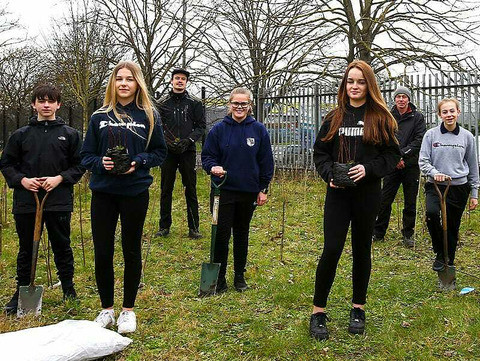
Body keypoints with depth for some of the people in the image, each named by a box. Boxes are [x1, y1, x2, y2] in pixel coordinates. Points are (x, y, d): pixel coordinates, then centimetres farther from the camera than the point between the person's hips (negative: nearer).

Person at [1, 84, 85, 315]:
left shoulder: (70, 134, 3)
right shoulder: (21, 135, 5)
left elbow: (79, 165, 4)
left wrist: (60, 178, -11)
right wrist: (22, 180, -8)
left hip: (59, 201, -1)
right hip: (26, 201, 1)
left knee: (62, 247, 10)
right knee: (26, 249, 11)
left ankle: (68, 290, 25)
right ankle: (21, 292, 24)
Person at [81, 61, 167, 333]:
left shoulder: (149, 116, 1)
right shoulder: (100, 116, 4)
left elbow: (160, 152, 4)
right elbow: (86, 154, 7)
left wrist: (138, 162, -13)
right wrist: (100, 163, -14)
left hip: (135, 192, -1)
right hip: (103, 191, 1)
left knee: (132, 251, 8)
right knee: (102, 252, 4)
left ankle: (128, 310, 23)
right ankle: (107, 308, 22)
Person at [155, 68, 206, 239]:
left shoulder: (195, 103, 6)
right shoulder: (162, 103, 7)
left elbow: (201, 127, 3)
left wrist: (188, 140, -13)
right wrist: (169, 142, -12)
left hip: (188, 151, -1)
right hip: (168, 151, 1)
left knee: (191, 190, 2)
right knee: (166, 189, 6)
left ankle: (194, 228, 8)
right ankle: (164, 226, 16)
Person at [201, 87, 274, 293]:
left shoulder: (258, 130, 1)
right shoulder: (219, 129, -2)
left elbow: (266, 161, 5)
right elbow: (207, 156, 3)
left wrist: (264, 189, 3)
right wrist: (213, 167, -19)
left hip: (248, 191, 2)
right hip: (223, 190, -1)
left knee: (242, 234, 14)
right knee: (221, 234, -1)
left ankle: (240, 276, 26)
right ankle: (219, 278, 11)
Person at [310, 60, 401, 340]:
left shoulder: (380, 118, 1)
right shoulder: (334, 118, 7)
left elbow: (393, 155, 0)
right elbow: (320, 152, 8)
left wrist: (368, 169, -16)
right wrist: (330, 174, -10)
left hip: (368, 193, 0)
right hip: (338, 194, 1)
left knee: (362, 249, 10)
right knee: (332, 249, -6)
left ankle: (358, 308, 25)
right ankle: (318, 312, 6)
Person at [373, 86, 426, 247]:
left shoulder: (417, 117, 3)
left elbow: (419, 140, -6)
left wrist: (402, 155, -14)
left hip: (411, 165, -1)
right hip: (392, 165, 1)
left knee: (410, 202, 6)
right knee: (385, 201, 2)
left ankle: (408, 235, 18)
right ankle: (378, 233, 12)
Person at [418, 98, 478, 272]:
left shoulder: (467, 136, 4)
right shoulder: (431, 134, -1)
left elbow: (472, 166, 11)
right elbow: (423, 161, -2)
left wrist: (474, 193, 10)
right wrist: (434, 173, -23)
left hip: (459, 187, 2)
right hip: (435, 186, -1)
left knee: (452, 228, 6)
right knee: (432, 212, -29)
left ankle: (449, 264, 24)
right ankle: (440, 254, -9)